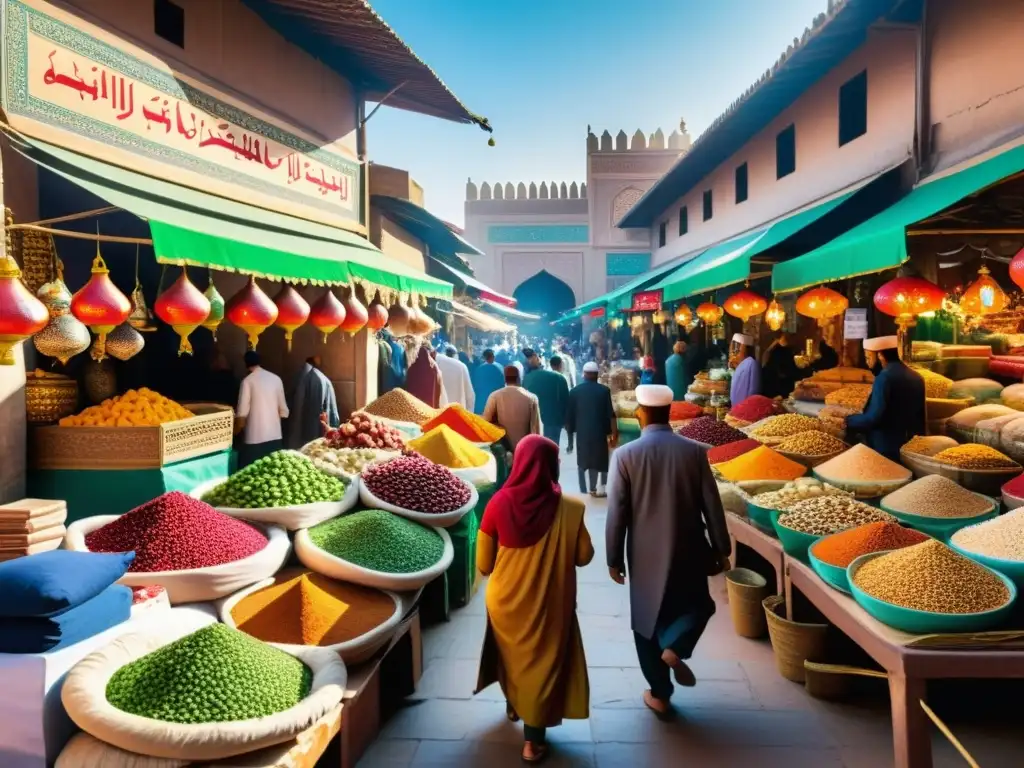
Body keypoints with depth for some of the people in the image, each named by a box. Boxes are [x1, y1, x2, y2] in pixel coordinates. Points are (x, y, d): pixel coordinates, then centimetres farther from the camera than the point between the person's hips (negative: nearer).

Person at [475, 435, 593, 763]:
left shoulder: (499, 504, -15)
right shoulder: (569, 508, -18)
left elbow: (483, 564, -7)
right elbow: (584, 556, -5)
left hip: (505, 601, 2)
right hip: (549, 603, -2)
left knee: (511, 655, 28)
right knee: (542, 662, 17)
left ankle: (514, 706, 52)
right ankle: (533, 741, 26)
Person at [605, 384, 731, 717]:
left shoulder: (625, 455, -12)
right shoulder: (694, 451, -7)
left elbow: (617, 513, -9)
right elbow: (712, 505, -4)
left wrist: (614, 559, 1)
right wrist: (722, 550, 8)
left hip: (646, 555, -1)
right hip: (689, 551, 1)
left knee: (648, 622, 15)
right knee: (698, 605, 25)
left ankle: (659, 694, 23)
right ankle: (674, 647, -1)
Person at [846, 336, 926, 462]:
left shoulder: (884, 378, -17)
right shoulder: (916, 377, 9)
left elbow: (873, 418, -22)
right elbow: (918, 414, 17)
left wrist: (846, 421, -9)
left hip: (887, 450, -8)